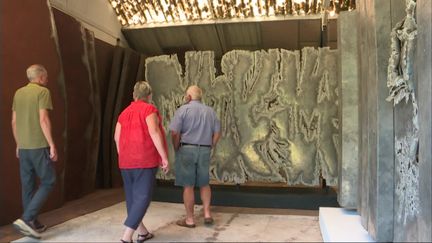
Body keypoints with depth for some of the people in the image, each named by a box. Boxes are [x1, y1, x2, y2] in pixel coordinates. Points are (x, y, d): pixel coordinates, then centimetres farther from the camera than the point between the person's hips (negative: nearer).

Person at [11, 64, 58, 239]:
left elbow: (14, 122, 14)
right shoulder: (43, 92, -7)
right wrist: (52, 145, -12)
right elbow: (43, 120, -15)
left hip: (23, 147, 7)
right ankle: (26, 219, -8)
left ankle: (32, 224, 18)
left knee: (27, 185, 11)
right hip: (39, 146, -7)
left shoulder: (18, 93, 13)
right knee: (48, 182, 2)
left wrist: (18, 144, 22)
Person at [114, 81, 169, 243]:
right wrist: (164, 157, -16)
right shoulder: (149, 109, -5)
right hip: (145, 161, -6)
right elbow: (154, 132, -18)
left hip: (126, 162, 7)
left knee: (132, 197, 15)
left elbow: (117, 137, 12)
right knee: (142, 197, -3)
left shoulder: (124, 113, 12)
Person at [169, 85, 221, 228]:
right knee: (204, 183, 18)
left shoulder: (183, 109, -4)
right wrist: (209, 148, 13)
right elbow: (217, 133, 7)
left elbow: (175, 133, -12)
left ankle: (190, 219, 8)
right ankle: (207, 213, 12)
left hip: (186, 149, -4)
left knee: (188, 185, 2)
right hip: (204, 150, 4)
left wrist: (176, 149, 1)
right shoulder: (210, 111, 10)